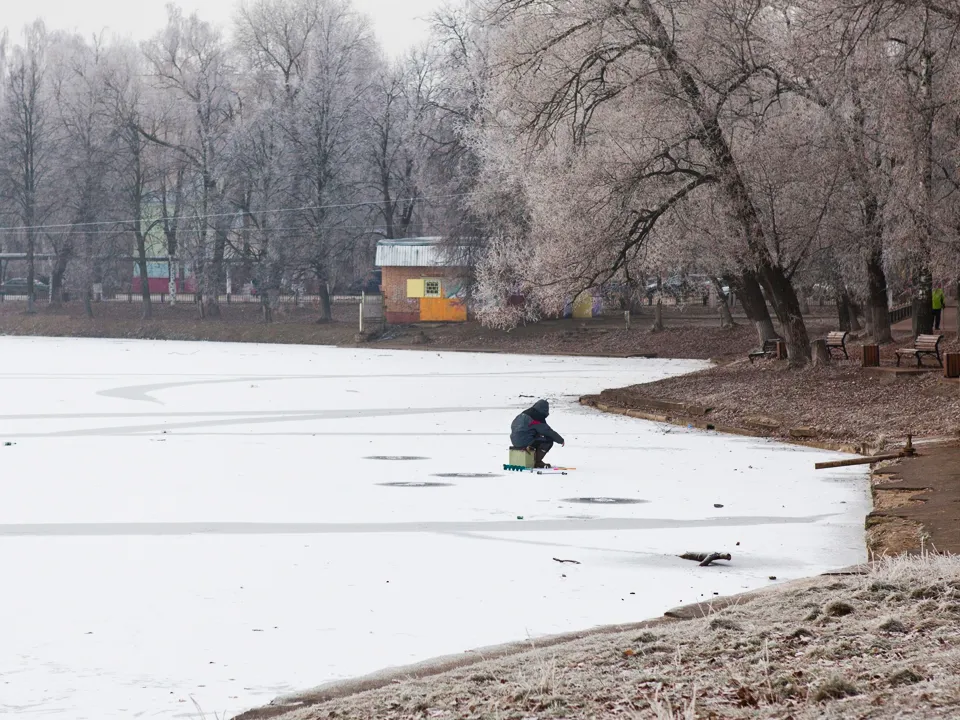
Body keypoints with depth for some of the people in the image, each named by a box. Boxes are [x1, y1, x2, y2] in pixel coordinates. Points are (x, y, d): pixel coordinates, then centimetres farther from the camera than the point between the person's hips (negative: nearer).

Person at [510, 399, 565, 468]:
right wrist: (561, 440, 6)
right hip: (525, 442, -9)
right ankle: (537, 462, 1)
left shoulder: (523, 414, 11)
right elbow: (549, 432, -9)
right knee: (549, 441, -4)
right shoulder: (537, 419, -13)